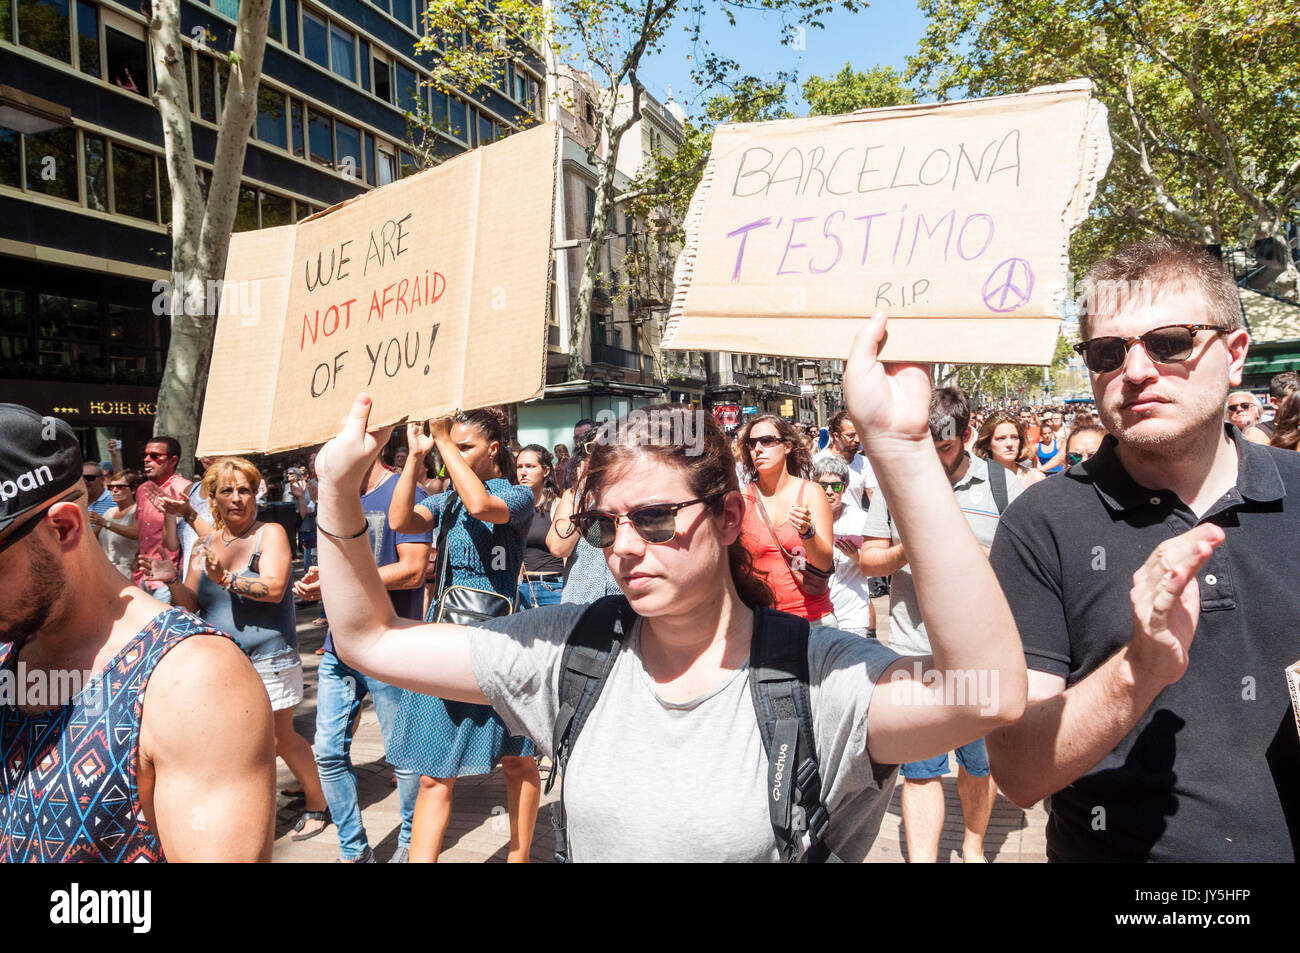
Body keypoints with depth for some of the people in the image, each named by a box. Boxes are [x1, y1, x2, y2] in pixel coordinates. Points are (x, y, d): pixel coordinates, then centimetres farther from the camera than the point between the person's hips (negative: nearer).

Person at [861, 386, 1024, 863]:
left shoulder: (1003, 485, 0)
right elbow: (869, 557, 7)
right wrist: (904, 552, -15)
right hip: (913, 648, 0)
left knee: (980, 760, 15)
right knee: (919, 766, 4)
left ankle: (973, 847, 39)